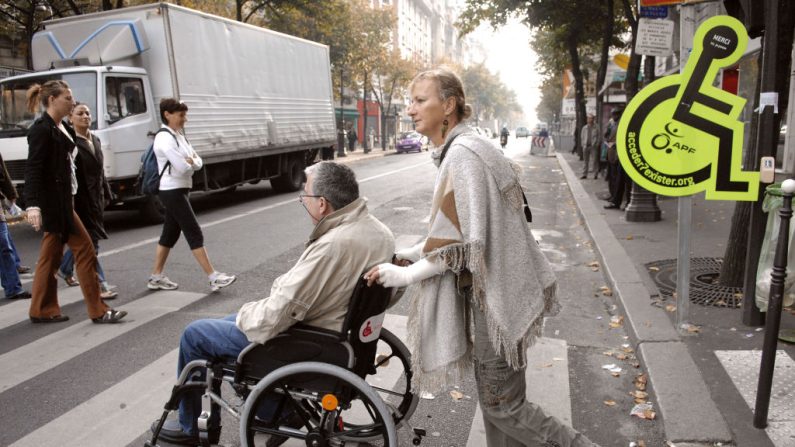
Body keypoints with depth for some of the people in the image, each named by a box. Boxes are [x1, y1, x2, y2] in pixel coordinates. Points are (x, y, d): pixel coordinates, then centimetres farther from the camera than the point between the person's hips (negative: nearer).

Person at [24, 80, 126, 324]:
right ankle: (98, 311, -1)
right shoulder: (42, 129, -13)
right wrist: (33, 205, -26)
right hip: (53, 202, -9)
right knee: (84, 249, -6)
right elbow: (33, 169, -19)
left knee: (51, 255, 13)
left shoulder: (62, 128, 14)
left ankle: (42, 311, 22)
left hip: (61, 200, 9)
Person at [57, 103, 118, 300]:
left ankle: (65, 269, 40)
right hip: (80, 198, -8)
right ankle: (100, 284, -1)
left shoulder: (95, 140, 13)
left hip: (96, 197, 8)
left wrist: (106, 194, 17)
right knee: (89, 241, -5)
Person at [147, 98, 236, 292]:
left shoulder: (178, 136, 14)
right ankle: (213, 278, -6)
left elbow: (198, 162, 10)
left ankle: (156, 277, 22)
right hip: (172, 192, -10)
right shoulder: (164, 138, -16)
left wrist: (191, 162, -11)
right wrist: (191, 163, -2)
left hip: (178, 191, 10)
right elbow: (183, 167, -23)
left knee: (170, 234, 13)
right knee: (194, 234, -9)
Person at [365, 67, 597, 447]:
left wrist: (404, 275, -16)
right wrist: (408, 254, 12)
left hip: (496, 294, -9)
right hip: (491, 288, 9)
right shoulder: (457, 150, 10)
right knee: (495, 394, 19)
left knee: (500, 403, 4)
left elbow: (467, 240, -24)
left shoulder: (462, 153, -20)